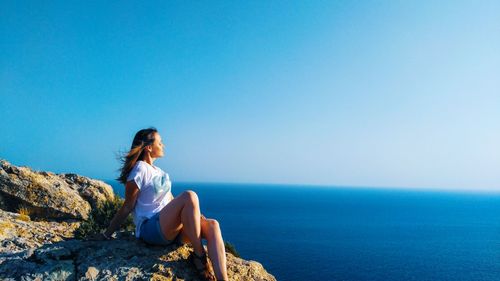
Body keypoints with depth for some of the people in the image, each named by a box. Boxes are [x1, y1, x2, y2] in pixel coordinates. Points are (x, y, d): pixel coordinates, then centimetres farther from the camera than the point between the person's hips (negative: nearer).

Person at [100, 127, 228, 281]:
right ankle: (198, 256, -20)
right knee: (189, 196, -31)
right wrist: (107, 234, -3)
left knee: (212, 225, -19)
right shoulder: (140, 169, -7)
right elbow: (127, 207, -4)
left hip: (170, 228, 8)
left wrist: (195, 214, 12)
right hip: (150, 229, -7)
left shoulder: (158, 170, 19)